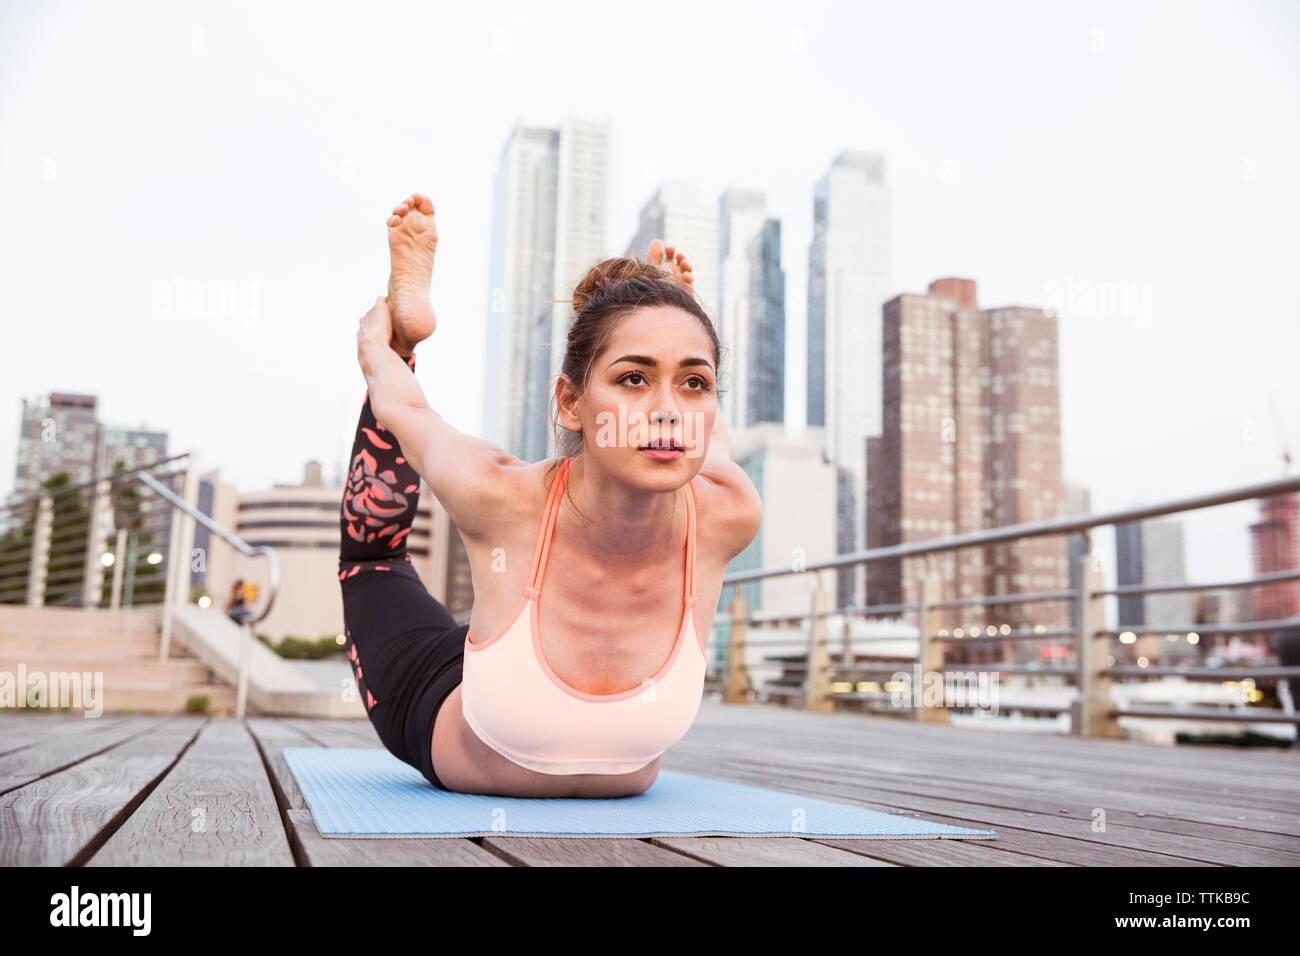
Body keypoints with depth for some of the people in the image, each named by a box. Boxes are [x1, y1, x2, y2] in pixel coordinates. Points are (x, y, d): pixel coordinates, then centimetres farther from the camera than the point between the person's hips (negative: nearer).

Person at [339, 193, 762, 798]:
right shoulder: (497, 499, -41)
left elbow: (709, 438, -11)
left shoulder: (726, 516, -36)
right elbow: (402, 406, -18)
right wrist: (378, 336, 5)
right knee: (370, 546, 22)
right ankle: (406, 315, 32)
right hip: (441, 723, -1)